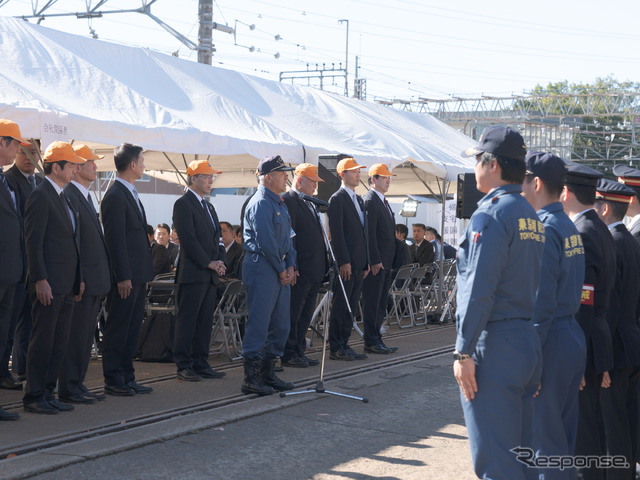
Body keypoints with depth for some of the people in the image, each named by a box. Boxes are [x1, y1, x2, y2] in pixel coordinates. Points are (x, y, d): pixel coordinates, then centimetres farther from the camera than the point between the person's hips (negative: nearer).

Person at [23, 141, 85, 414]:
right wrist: (40, 280, -19)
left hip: (67, 286, 9)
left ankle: (47, 394, 17)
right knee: (42, 341, -4)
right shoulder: (40, 197, -10)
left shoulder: (63, 198, 19)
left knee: (60, 342, 10)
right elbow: (33, 242, -14)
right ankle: (34, 397, 2)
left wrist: (78, 278, 18)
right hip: (48, 284, -9)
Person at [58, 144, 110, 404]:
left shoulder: (85, 197, 19)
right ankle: (69, 389, 0)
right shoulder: (68, 196, -13)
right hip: (82, 280, -10)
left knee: (85, 335, 12)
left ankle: (77, 385, 18)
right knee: (75, 335, -5)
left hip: (95, 280, 10)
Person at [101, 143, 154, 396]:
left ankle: (127, 377, 18)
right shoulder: (115, 196, -13)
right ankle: (113, 380, 4)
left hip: (137, 275, 10)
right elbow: (115, 239, -17)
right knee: (117, 328, -2)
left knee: (132, 328, 12)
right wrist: (123, 277, -19)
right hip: (125, 276, -10)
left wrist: (145, 273, 17)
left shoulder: (131, 194, 17)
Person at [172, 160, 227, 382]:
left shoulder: (209, 207, 20)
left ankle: (200, 363, 14)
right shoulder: (183, 204, -7)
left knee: (205, 321, 9)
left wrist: (220, 261, 4)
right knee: (187, 320, -4)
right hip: (193, 273, -8)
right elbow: (188, 239, -14)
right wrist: (208, 263, -13)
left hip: (210, 275, 8)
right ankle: (183, 366, -1)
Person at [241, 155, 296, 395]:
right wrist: (281, 269, -12)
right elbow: (265, 241, -18)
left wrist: (290, 266, 6)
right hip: (262, 269, -10)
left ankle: (268, 373, 19)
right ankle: (251, 378, -4)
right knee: (258, 323, -8)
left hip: (280, 271, 10)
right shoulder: (260, 203, -13)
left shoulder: (279, 203, 18)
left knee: (280, 325, 11)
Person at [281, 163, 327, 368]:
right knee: (293, 314, -1)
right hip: (299, 272, -9)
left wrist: (323, 265, 18)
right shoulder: (288, 201, -11)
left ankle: (299, 352, 20)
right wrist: (292, 267, -21)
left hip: (314, 272, 9)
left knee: (305, 315, 13)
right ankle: (289, 354, 5)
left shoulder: (308, 203, 19)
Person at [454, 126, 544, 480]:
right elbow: (534, 284, 14)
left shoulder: (490, 215, -13)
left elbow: (479, 289, -18)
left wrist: (463, 352, -15)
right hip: (530, 341, 9)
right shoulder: (531, 216, 14)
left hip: (495, 345, -9)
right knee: (520, 451, 15)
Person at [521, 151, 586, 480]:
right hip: (574, 339, 10)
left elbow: (541, 301, -20)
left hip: (551, 342, -10)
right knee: (563, 436, 16)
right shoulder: (570, 227, 14)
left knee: (542, 438, -3)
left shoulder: (544, 229, -16)